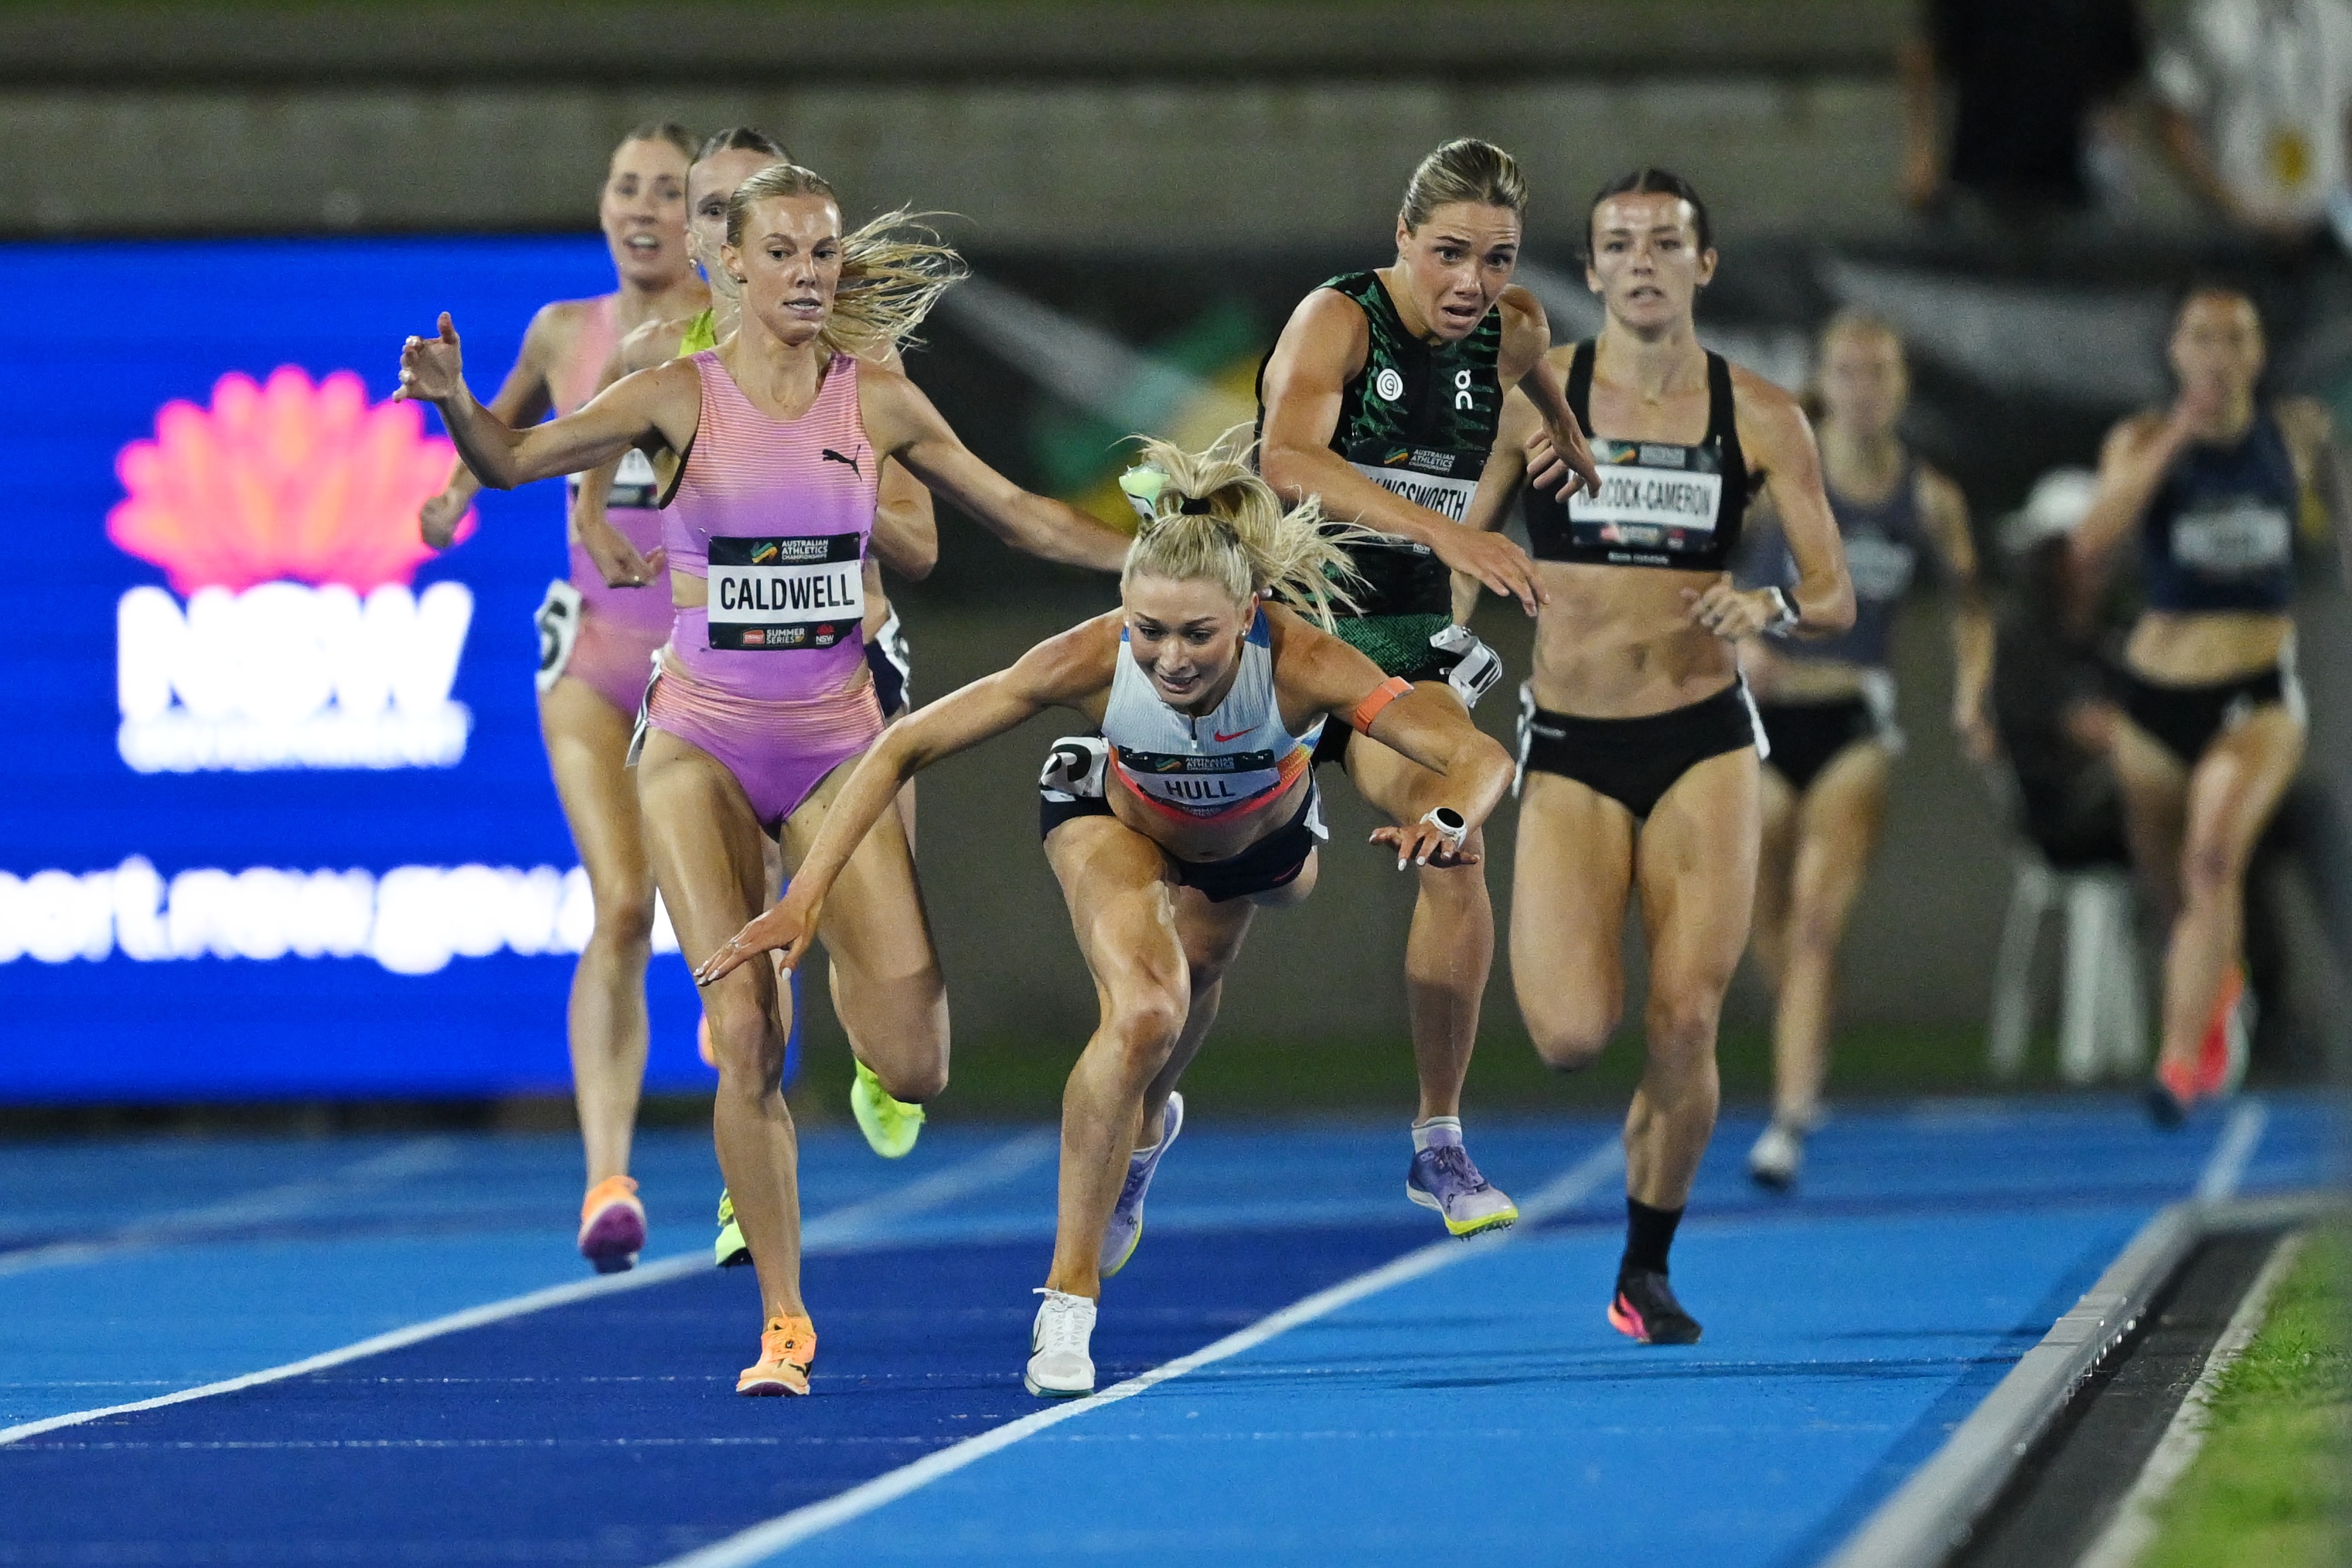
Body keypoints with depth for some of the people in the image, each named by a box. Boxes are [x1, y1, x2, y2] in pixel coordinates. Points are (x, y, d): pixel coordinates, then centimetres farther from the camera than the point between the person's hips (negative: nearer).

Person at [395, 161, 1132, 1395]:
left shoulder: (876, 403, 1)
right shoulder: (679, 399, -5)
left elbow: (1019, 513, 11)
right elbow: (514, 462, -14)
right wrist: (455, 404, -35)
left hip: (837, 747, 2)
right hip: (705, 746, -1)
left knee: (915, 1070, -9)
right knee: (745, 1039, -13)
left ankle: (859, 970, 29)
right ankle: (784, 1322, -1)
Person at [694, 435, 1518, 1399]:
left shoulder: (1301, 664, -43)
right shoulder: (1093, 660, -41)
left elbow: (1483, 758, -48)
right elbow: (904, 749, -33)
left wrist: (1446, 821, -70)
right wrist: (808, 894, -41)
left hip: (1257, 837, 2)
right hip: (1115, 819, -2)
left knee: (1189, 989, 29)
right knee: (1145, 1011, -28)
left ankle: (1135, 1131, 66)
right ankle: (1068, 1297, -18)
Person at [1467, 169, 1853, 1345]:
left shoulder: (1760, 419, 1)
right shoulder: (1534, 396, -1)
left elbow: (1836, 600, 3)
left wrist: (1768, 608, -20)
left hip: (1703, 747, 1)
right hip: (1570, 754, -1)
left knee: (1686, 1027, -9)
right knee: (1573, 1037, -16)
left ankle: (1647, 1269, 13)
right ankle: (1546, 939, 24)